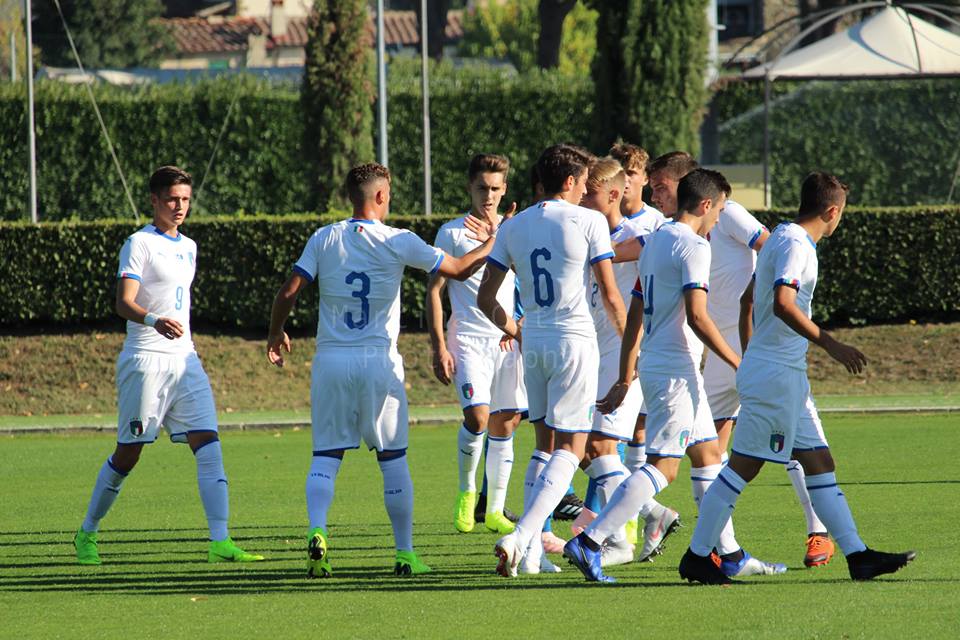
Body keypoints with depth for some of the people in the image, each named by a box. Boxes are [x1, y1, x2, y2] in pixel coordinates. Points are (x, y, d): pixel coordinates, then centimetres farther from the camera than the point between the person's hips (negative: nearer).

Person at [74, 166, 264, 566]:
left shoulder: (188, 247, 17)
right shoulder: (140, 244, -7)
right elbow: (124, 302, -18)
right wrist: (154, 321, -37)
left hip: (184, 360, 6)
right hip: (145, 359, -6)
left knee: (208, 444, -8)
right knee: (128, 453, 0)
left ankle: (220, 543, -14)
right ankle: (87, 533, 18)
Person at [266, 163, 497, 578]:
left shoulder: (324, 239, 2)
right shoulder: (398, 242, -3)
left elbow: (289, 291, 0)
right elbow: (458, 270, 3)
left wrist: (275, 334, 17)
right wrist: (490, 244, 21)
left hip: (330, 360, 1)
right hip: (379, 362, -1)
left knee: (325, 456, 5)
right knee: (393, 458, 7)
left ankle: (317, 532, -19)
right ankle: (405, 554, 8)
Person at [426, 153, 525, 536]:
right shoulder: (452, 233, 1)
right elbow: (434, 291, 0)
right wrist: (439, 348, -8)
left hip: (507, 340, 4)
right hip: (467, 341, -4)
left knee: (505, 424, 4)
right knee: (477, 415, -20)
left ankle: (495, 511, 13)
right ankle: (467, 492, 3)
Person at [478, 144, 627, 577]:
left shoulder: (513, 226, 8)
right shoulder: (589, 222, -5)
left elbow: (485, 298, 9)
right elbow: (610, 295, -5)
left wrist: (510, 328, 28)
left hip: (534, 342, 5)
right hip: (575, 340, -5)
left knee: (545, 444, 17)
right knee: (570, 449, -4)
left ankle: (533, 545, 10)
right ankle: (520, 538, -21)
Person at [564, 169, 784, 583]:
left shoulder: (654, 242, 16)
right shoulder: (693, 246, -12)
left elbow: (634, 318, 18)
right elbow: (696, 316, -21)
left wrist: (625, 380, 21)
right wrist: (737, 363, -15)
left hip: (652, 364, 10)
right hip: (676, 369, -10)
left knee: (708, 455, 15)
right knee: (662, 466, -11)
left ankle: (730, 554, 17)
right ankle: (589, 542, -17)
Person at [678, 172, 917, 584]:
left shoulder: (784, 238, 15)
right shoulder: (795, 245, -15)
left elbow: (749, 302, 24)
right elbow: (783, 304, -30)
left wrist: (748, 360, 31)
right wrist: (829, 344, -28)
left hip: (785, 376, 10)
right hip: (776, 375, -10)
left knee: (819, 463, 7)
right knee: (743, 467, -5)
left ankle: (858, 556, 6)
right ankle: (697, 557, 1)